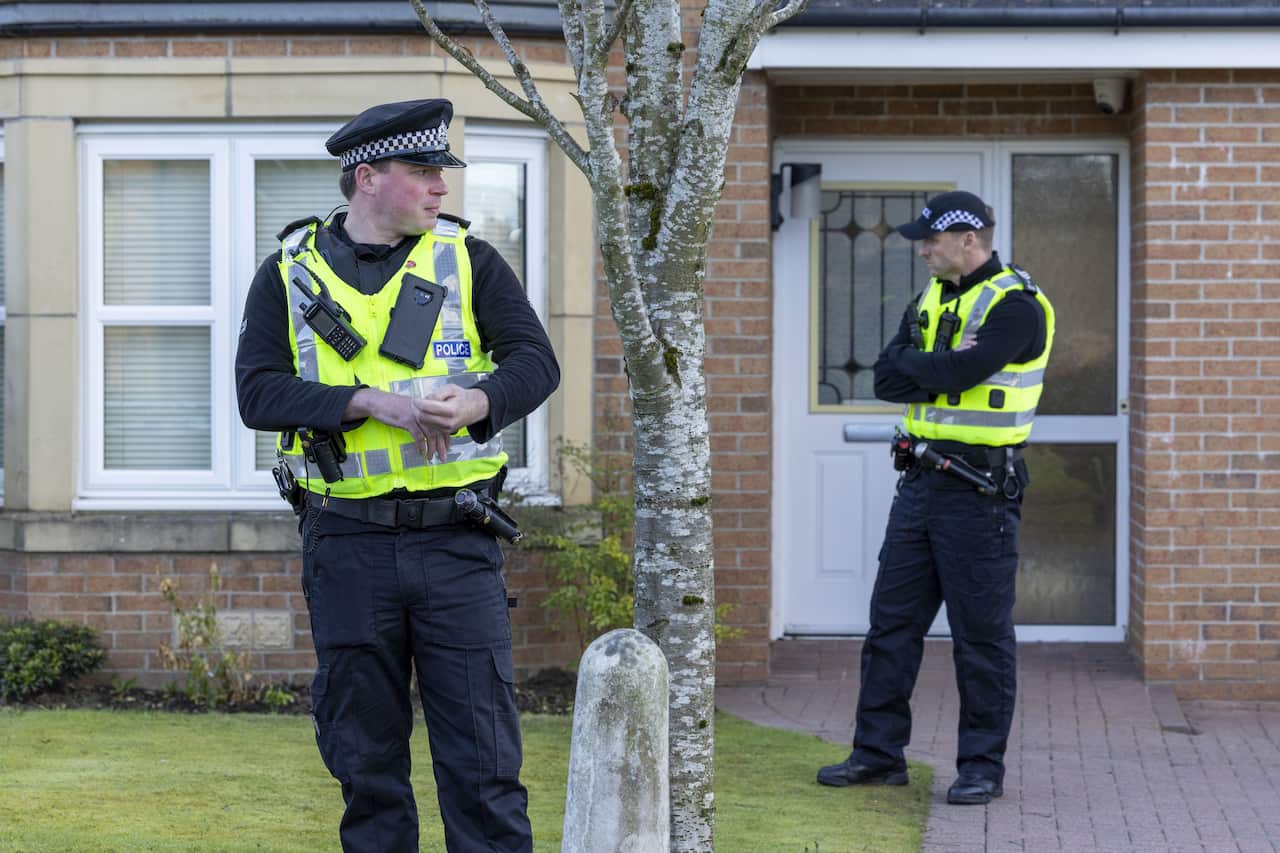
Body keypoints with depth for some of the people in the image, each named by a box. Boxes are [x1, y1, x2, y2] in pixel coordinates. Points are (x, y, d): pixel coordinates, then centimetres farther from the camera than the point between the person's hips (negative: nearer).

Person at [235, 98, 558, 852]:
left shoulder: (469, 260, 6)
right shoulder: (289, 274, 5)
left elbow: (536, 359, -5)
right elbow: (259, 392, -7)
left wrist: (476, 402, -26)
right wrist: (372, 401, -20)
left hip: (456, 541, 0)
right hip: (347, 545, 0)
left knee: (482, 751, -1)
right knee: (364, 751, 8)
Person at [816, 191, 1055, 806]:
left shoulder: (1014, 305, -11)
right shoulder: (933, 299, 14)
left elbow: (953, 374, -24)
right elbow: (888, 378, 4)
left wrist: (915, 367, -5)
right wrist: (943, 366, -11)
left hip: (978, 491, -8)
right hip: (920, 479, 8)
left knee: (980, 634, 0)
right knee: (892, 620, 9)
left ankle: (983, 766, 8)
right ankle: (879, 753, 17)